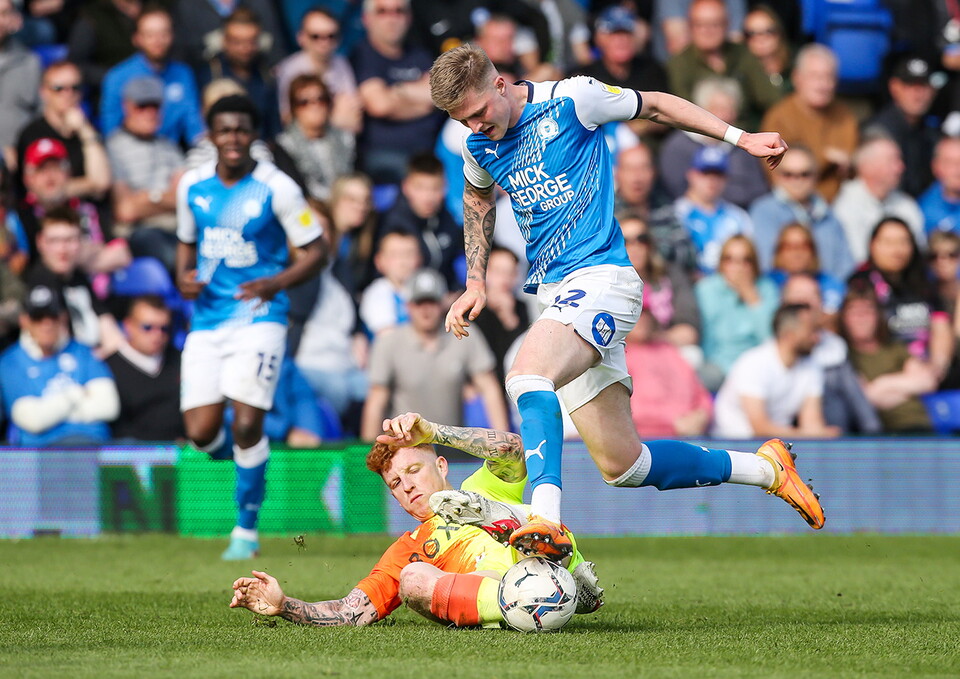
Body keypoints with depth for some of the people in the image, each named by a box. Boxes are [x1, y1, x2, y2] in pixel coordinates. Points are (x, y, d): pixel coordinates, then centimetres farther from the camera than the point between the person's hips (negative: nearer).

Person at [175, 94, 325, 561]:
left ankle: (247, 530, 1)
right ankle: (244, 459, 31)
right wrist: (184, 277, -1)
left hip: (259, 317, -4)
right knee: (201, 433, -5)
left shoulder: (277, 189, -8)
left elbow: (314, 252, -4)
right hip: (208, 320, 4)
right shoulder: (193, 186, 5)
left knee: (246, 424, -15)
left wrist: (274, 283, -21)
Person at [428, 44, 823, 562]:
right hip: (555, 294, 7)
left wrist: (740, 137, 7)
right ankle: (764, 469, 21)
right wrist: (475, 282, 23)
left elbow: (655, 106, 8)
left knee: (526, 376, -36)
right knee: (622, 466, 4)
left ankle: (546, 518, -50)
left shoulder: (570, 100, -7)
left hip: (599, 276, -7)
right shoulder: (479, 148, 10)